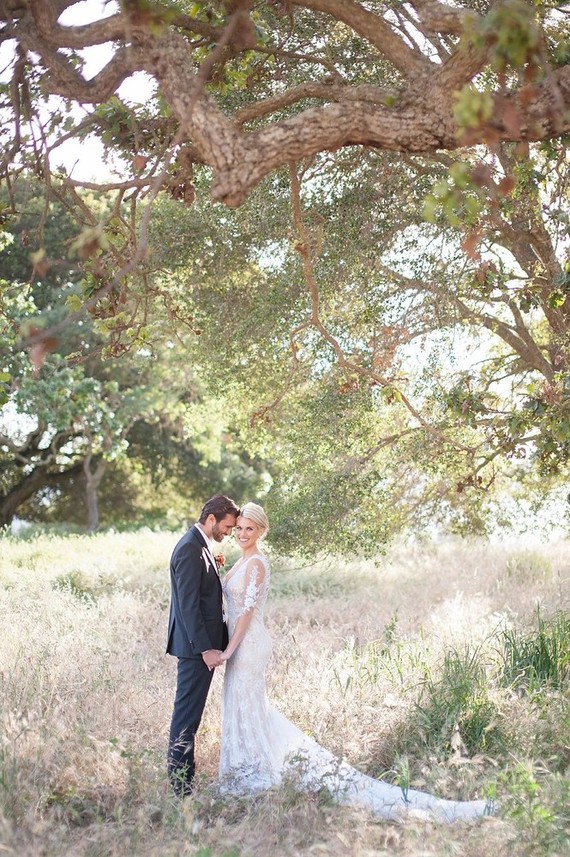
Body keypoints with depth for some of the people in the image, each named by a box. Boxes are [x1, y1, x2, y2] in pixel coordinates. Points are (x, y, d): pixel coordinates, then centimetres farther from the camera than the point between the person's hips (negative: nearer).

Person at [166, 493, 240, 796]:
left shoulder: (200, 545, 14)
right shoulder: (190, 549, -18)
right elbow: (188, 605, -22)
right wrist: (206, 648, -22)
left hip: (203, 644, 10)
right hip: (196, 646, -10)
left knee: (190, 712, 15)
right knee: (187, 712, -5)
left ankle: (184, 772, 23)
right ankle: (180, 782, 0)